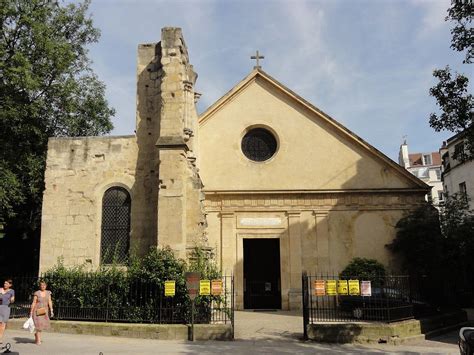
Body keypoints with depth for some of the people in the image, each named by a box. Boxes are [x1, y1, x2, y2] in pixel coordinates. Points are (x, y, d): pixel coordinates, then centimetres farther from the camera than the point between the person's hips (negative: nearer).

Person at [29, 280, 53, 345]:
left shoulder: (48, 293, 4)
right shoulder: (37, 293, -7)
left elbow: (50, 302, 1)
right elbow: (34, 303, -6)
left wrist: (51, 311, -6)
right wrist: (31, 312, -7)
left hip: (44, 311, 4)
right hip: (37, 311, -4)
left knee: (43, 325, 7)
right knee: (39, 325, -8)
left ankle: (36, 334, 36)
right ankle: (38, 340, 3)